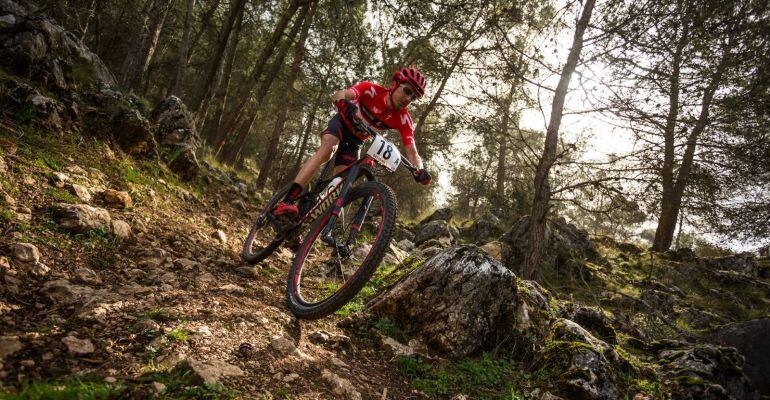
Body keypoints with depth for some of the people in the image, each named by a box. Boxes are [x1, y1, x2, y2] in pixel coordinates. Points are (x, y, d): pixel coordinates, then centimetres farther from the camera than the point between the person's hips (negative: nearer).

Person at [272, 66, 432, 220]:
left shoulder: (403, 119, -22)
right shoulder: (371, 90, -28)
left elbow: (411, 151, -26)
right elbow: (338, 95, -40)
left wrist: (420, 170, -46)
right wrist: (343, 102, -64)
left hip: (355, 140, 4)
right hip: (342, 122, -4)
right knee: (327, 148, -32)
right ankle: (286, 202, -40)